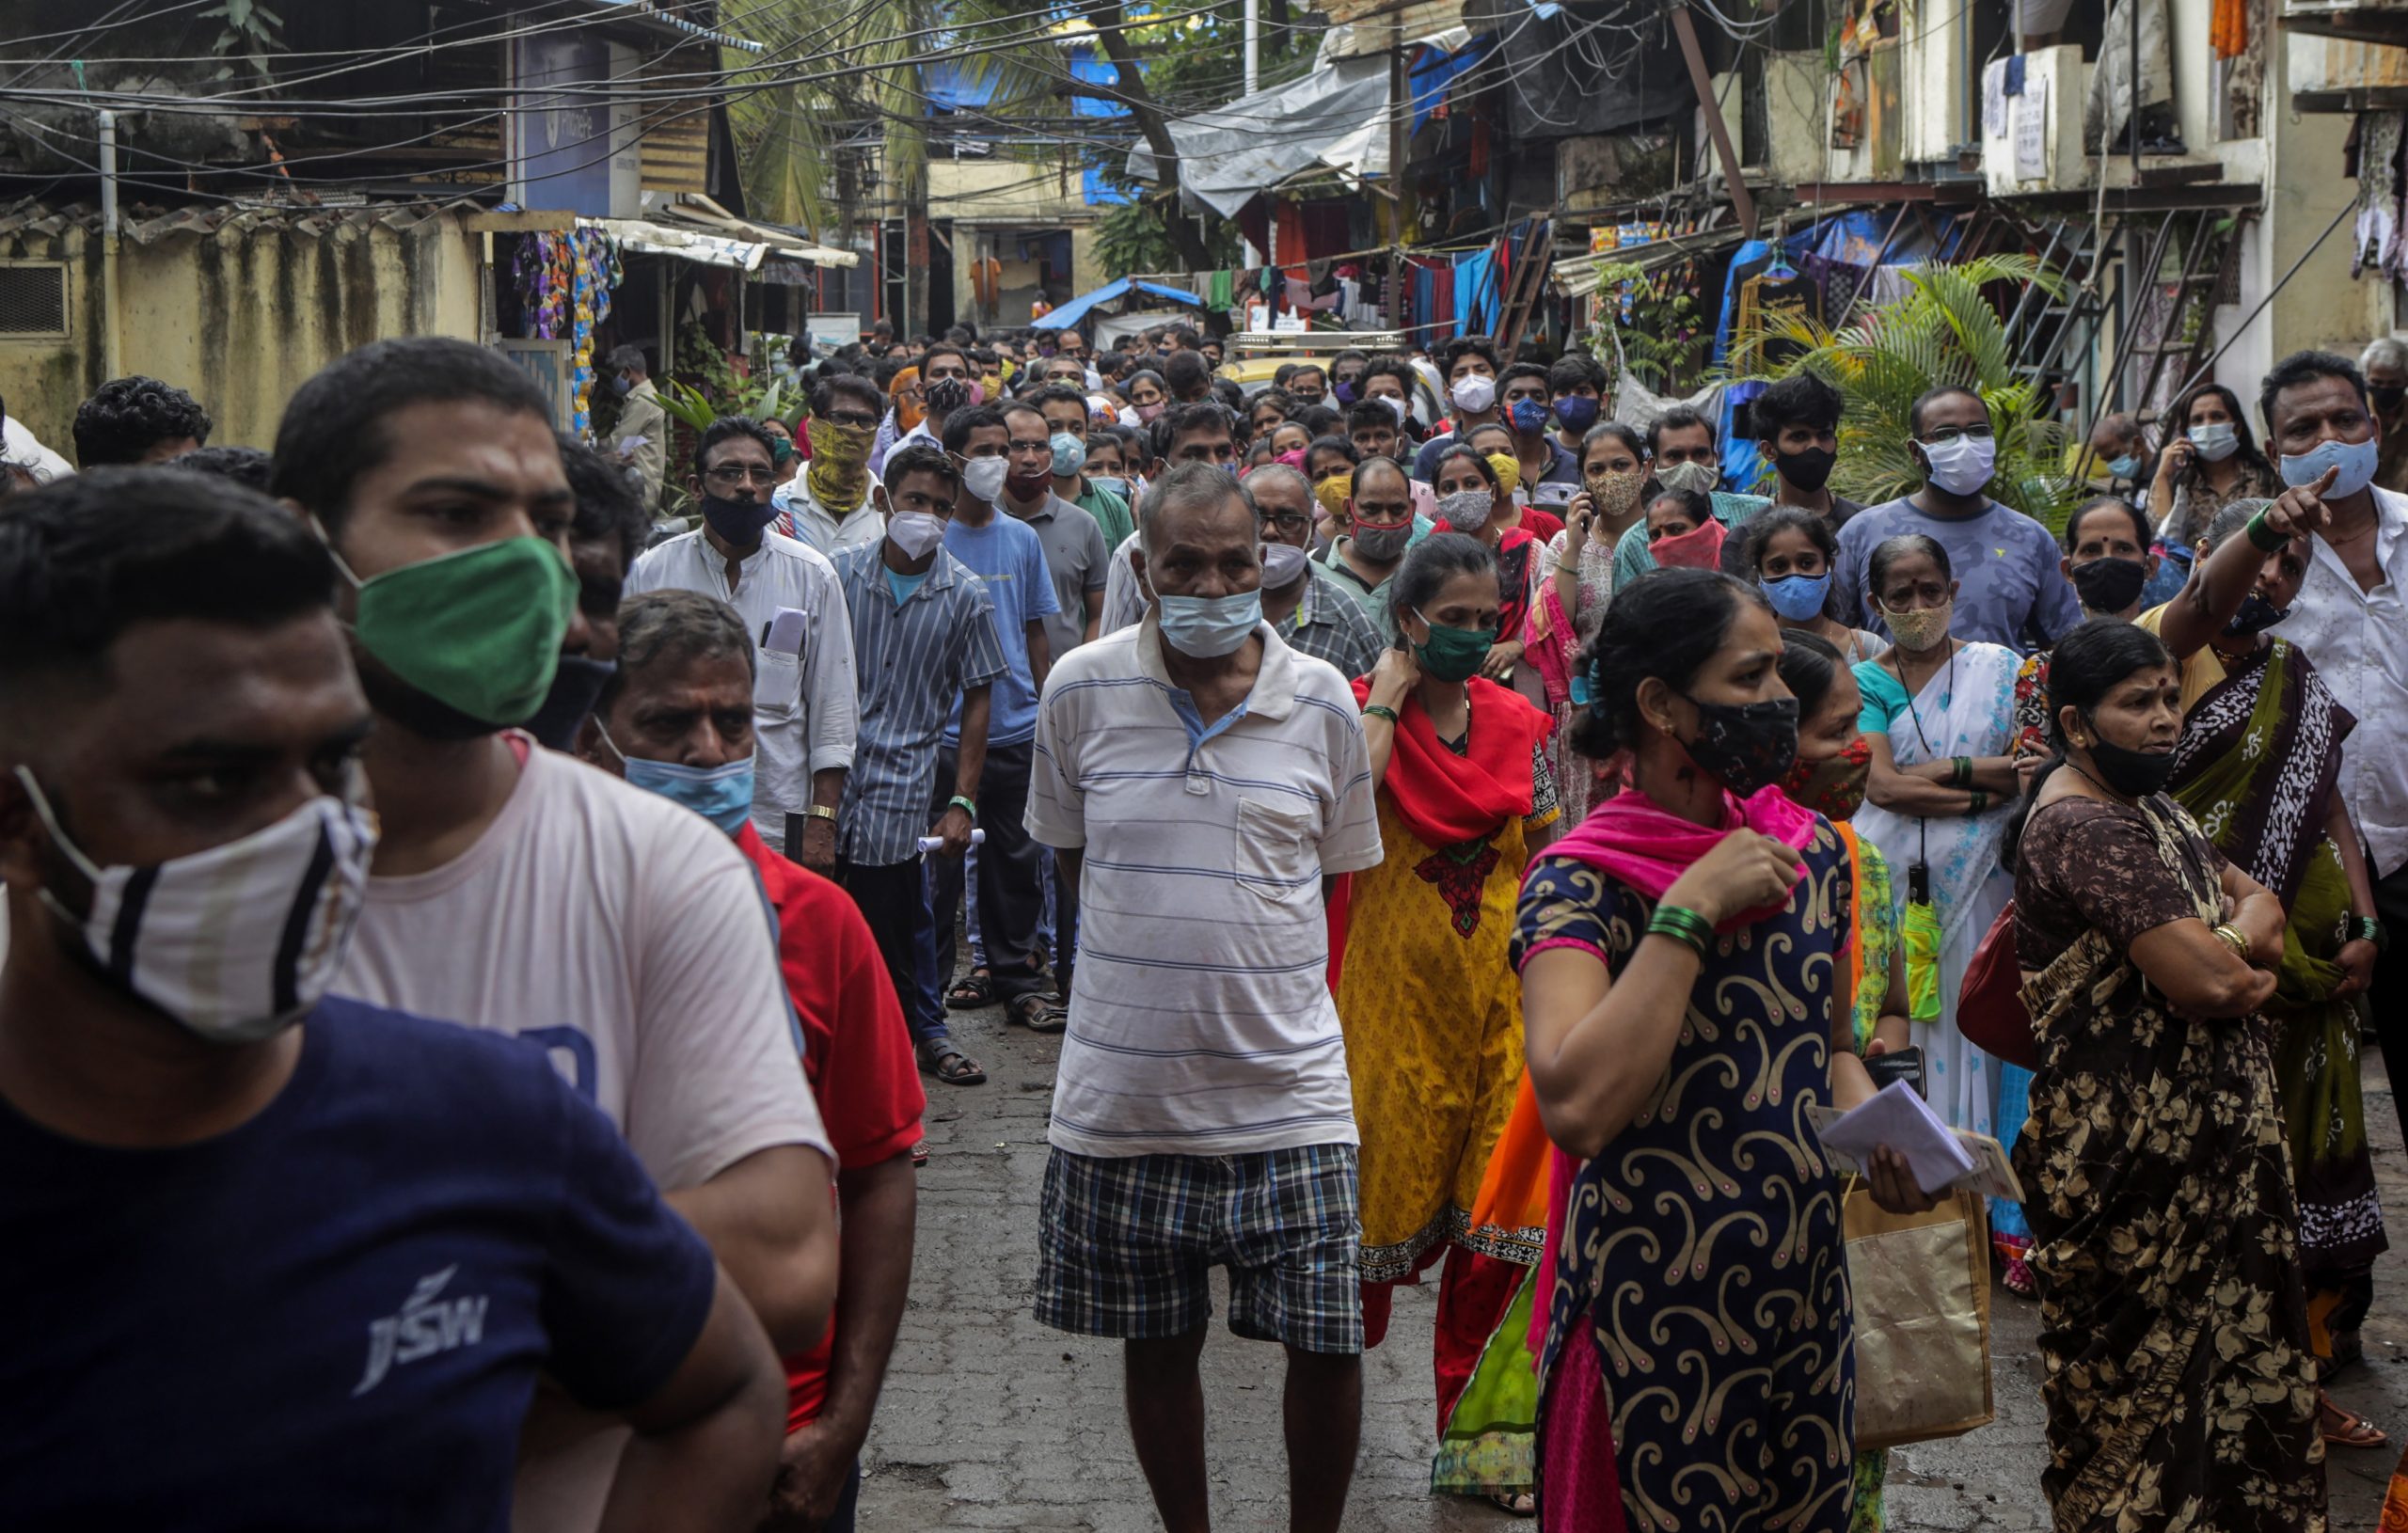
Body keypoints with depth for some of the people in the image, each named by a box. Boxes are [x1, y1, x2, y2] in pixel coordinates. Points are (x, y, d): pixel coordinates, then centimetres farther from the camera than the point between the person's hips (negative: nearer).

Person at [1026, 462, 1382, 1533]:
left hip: (1287, 1085, 0)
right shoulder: (1081, 691, -1)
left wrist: (1265, 984, 7)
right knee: (1157, 1341, 12)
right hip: (1124, 1085, 1)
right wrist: (1154, 941, 7)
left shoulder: (1322, 701, -1)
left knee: (1328, 1343, 0)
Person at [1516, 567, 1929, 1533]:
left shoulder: (1810, 848, 4)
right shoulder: (1580, 884, -15)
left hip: (1807, 1289, 6)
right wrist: (1691, 910, -26)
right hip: (1655, 1305, -6)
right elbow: (1578, 1108, -32)